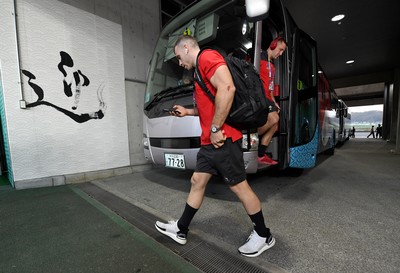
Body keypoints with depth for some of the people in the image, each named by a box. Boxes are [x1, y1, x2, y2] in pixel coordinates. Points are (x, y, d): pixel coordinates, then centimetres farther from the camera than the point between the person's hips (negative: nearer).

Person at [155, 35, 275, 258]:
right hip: (209, 142, 10)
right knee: (197, 183, 14)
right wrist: (188, 112, 23)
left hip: (222, 139, -10)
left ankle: (264, 236, 26)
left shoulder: (207, 56, -6)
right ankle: (181, 230, 31)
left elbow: (227, 89, -23)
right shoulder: (201, 69, 24)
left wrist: (216, 128, -20)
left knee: (240, 187, 3)